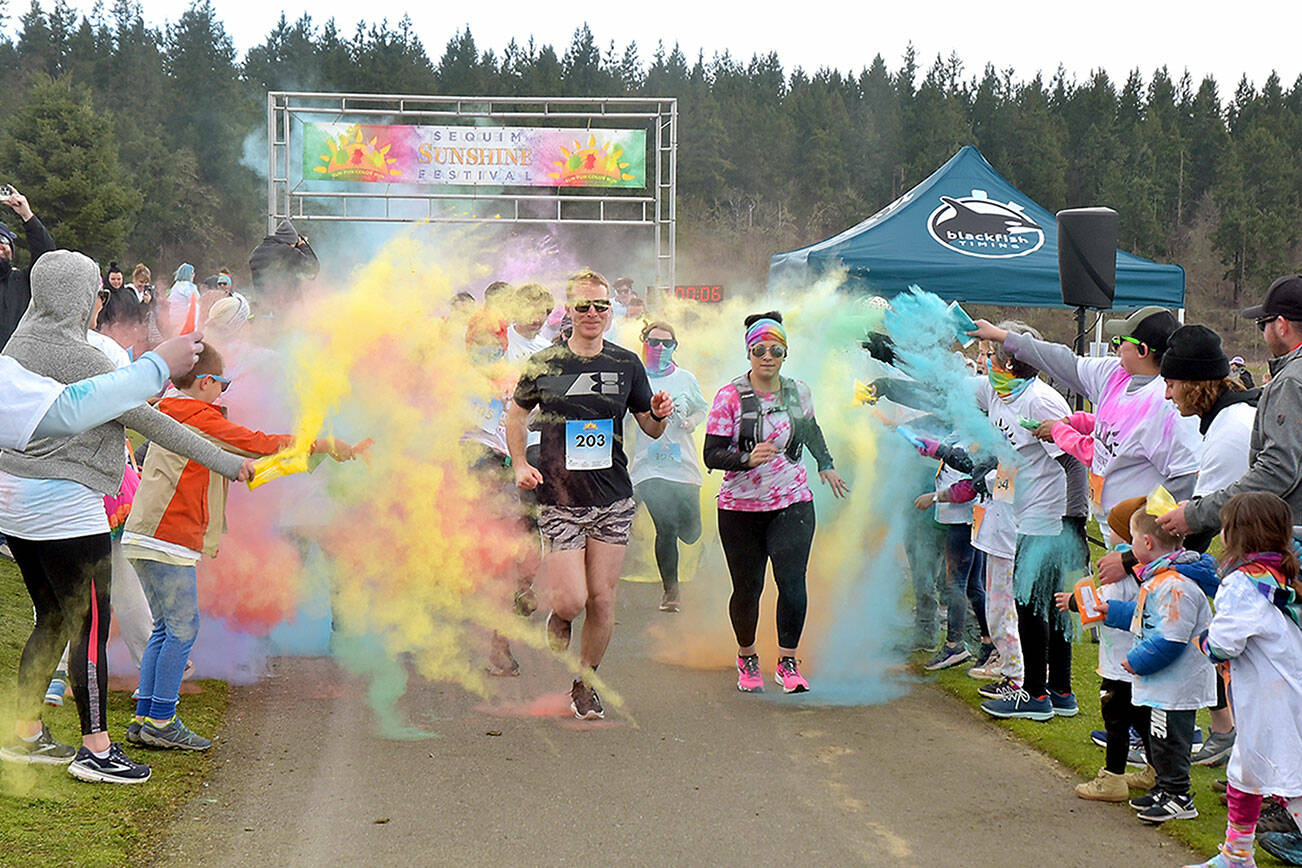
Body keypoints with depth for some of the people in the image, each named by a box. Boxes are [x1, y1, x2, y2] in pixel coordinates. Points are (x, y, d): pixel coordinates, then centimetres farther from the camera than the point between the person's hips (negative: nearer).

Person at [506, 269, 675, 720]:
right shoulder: (543, 364, 1)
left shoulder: (626, 364, 5)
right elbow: (515, 415, 14)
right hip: (560, 501, -2)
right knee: (570, 602, -11)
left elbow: (651, 429, 12)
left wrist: (659, 415, -11)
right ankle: (556, 618, 25)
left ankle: (585, 683, 23)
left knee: (602, 600, 3)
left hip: (613, 502, 2)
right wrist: (520, 465, 0)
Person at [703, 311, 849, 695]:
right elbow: (712, 455, -11)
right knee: (747, 588, 2)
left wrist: (826, 464, 31)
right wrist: (747, 459, -26)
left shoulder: (799, 393, 5)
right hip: (741, 507, -2)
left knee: (792, 582, -12)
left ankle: (788, 662, 0)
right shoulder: (730, 397, -7)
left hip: (792, 503, 2)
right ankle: (747, 657, 26)